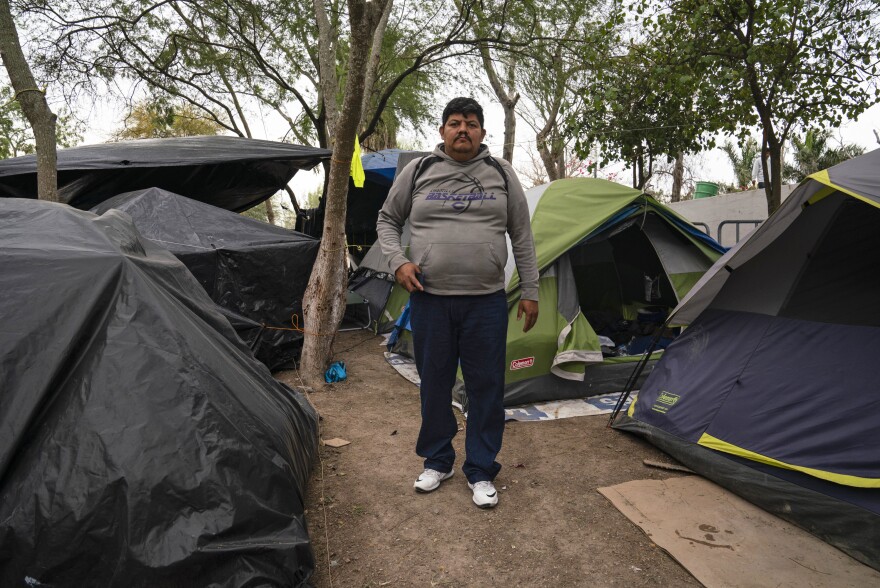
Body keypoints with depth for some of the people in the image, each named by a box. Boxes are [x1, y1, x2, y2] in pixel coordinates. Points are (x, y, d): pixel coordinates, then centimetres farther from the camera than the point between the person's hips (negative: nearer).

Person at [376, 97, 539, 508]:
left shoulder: (501, 173, 5)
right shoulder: (417, 171, 4)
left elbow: (522, 237, 8)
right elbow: (387, 221, 12)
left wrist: (530, 292, 5)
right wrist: (398, 262, -6)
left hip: (486, 301, 0)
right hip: (429, 299, 1)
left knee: (486, 388, 6)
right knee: (434, 384, 12)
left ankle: (480, 471, 23)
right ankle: (437, 462, 32)